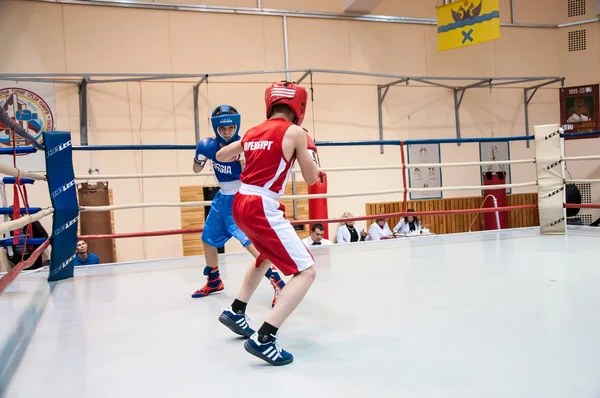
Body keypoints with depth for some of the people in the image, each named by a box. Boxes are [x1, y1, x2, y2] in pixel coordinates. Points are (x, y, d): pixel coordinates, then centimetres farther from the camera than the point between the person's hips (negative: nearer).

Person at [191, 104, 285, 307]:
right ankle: (214, 281, 39)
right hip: (222, 197, 8)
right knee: (208, 239, 18)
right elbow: (197, 170, 10)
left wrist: (242, 159, -42)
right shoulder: (212, 144, -3)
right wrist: (200, 156, -10)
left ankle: (277, 282, -19)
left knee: (249, 240, -25)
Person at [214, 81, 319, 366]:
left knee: (267, 256, 34)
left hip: (241, 204, 8)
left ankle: (235, 313, 41)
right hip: (262, 209, -8)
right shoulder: (295, 132, -5)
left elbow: (220, 155, 28)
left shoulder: (252, 132, 14)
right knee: (306, 272, -6)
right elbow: (311, 179, 1)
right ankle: (263, 339, -16)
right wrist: (310, 150, 19)